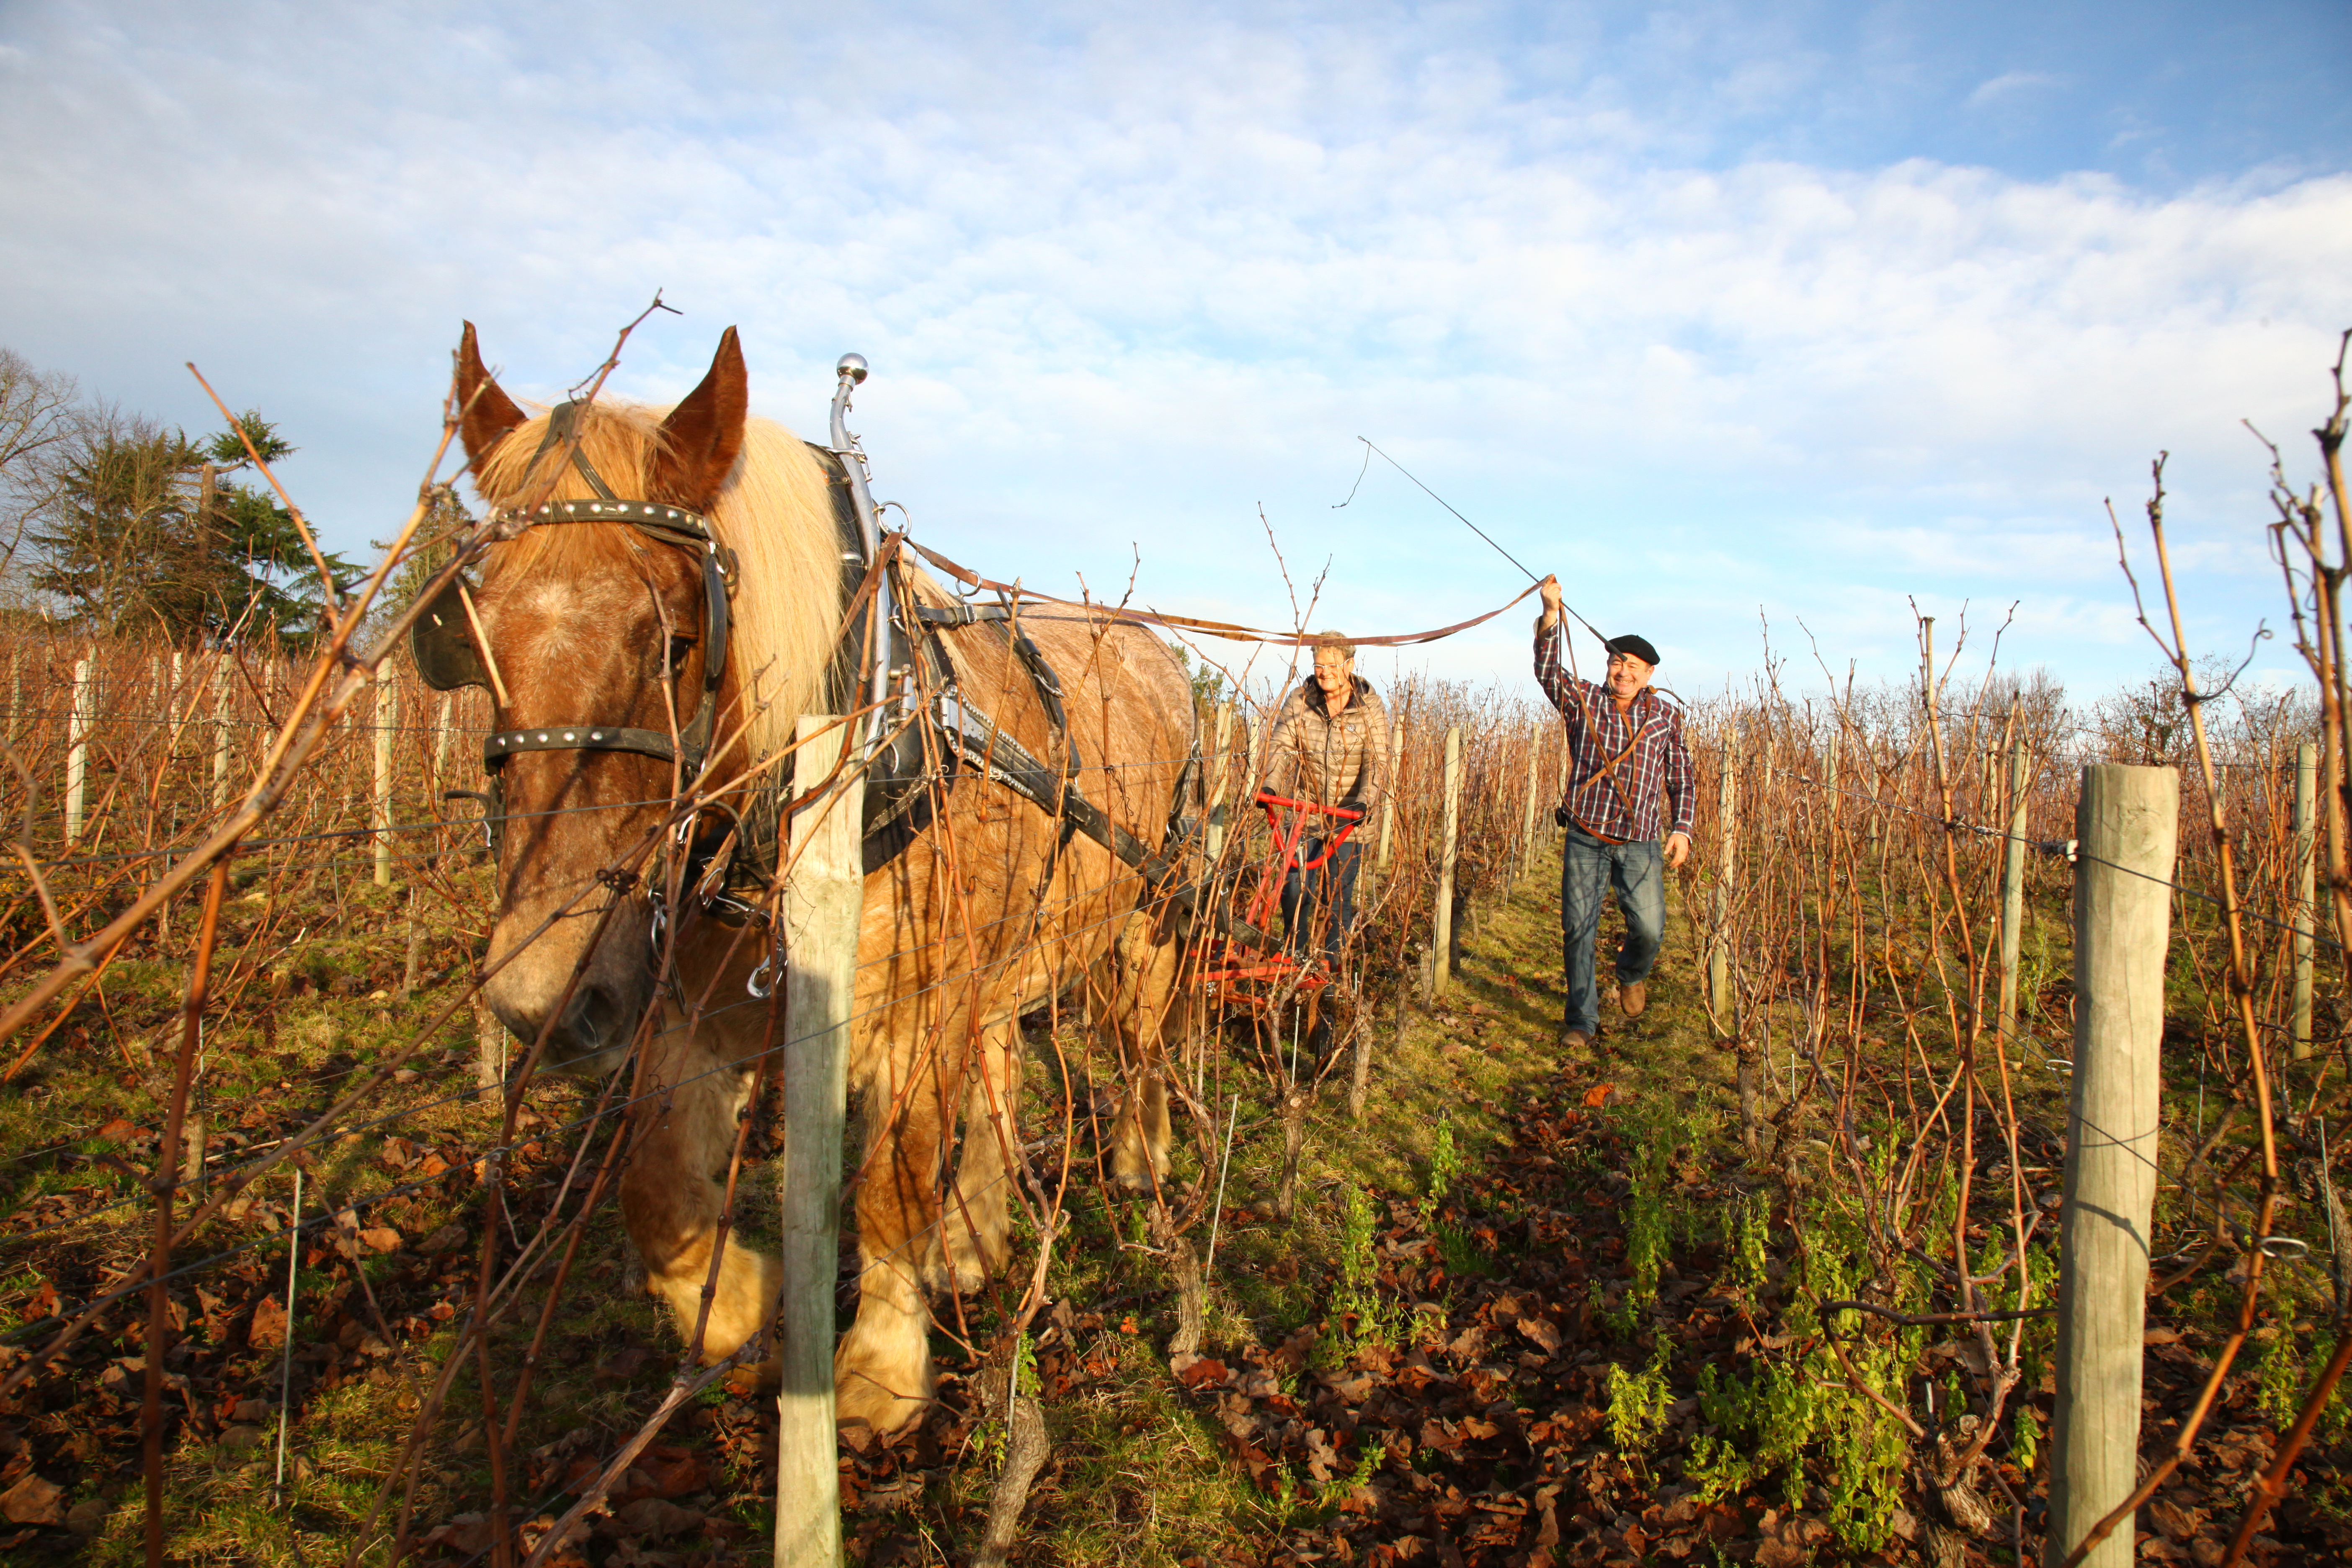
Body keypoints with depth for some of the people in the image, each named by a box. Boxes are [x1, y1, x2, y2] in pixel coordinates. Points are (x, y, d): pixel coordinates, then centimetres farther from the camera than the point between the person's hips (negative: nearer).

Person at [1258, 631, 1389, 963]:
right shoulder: (1299, 701, -3)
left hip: (1349, 816, -2)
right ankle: (1292, 955, 23)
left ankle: (1334, 961, 18)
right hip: (1306, 811, 2)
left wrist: (1365, 801, -31)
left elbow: (1377, 762, -14)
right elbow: (1281, 745, -9)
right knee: (1295, 888, 1)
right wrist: (1270, 785, -27)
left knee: (1339, 893, 2)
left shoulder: (1371, 708, -8)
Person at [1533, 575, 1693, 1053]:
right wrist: (1550, 615, -24)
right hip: (1586, 841, 0)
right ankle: (1582, 1021, 12)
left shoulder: (1664, 716, 9)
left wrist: (1681, 828, 1)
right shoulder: (1584, 701, 5)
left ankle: (1631, 974, 29)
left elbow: (1681, 779, 12)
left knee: (1649, 929, -7)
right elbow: (1548, 671, -11)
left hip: (1641, 845, 1)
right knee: (1578, 929, -1)